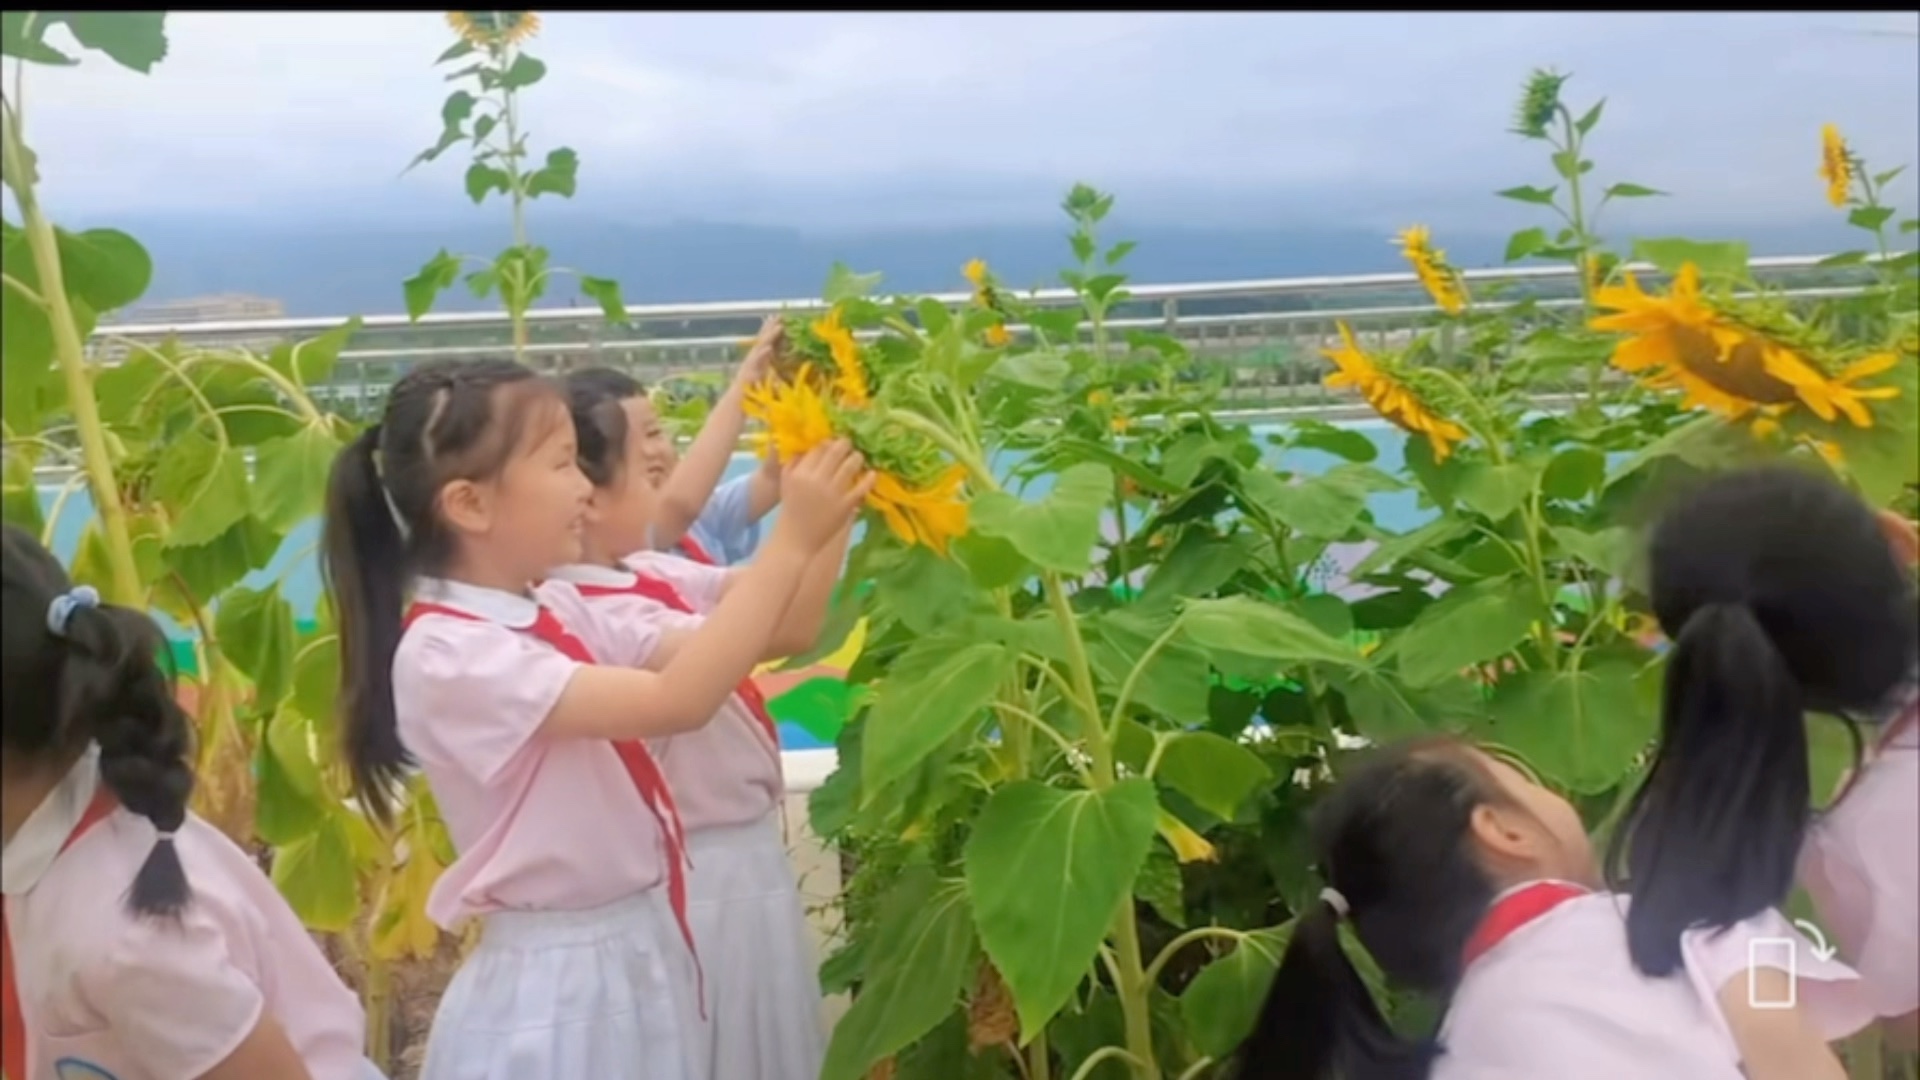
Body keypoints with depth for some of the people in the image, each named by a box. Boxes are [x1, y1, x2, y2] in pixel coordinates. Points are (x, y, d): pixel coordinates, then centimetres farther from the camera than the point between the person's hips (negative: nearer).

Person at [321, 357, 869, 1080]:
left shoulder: (556, 612, 2)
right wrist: (791, 543, -28)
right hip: (554, 986, -7)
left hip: (642, 952, 7)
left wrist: (815, 539, -7)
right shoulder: (446, 653, -22)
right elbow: (679, 700, -30)